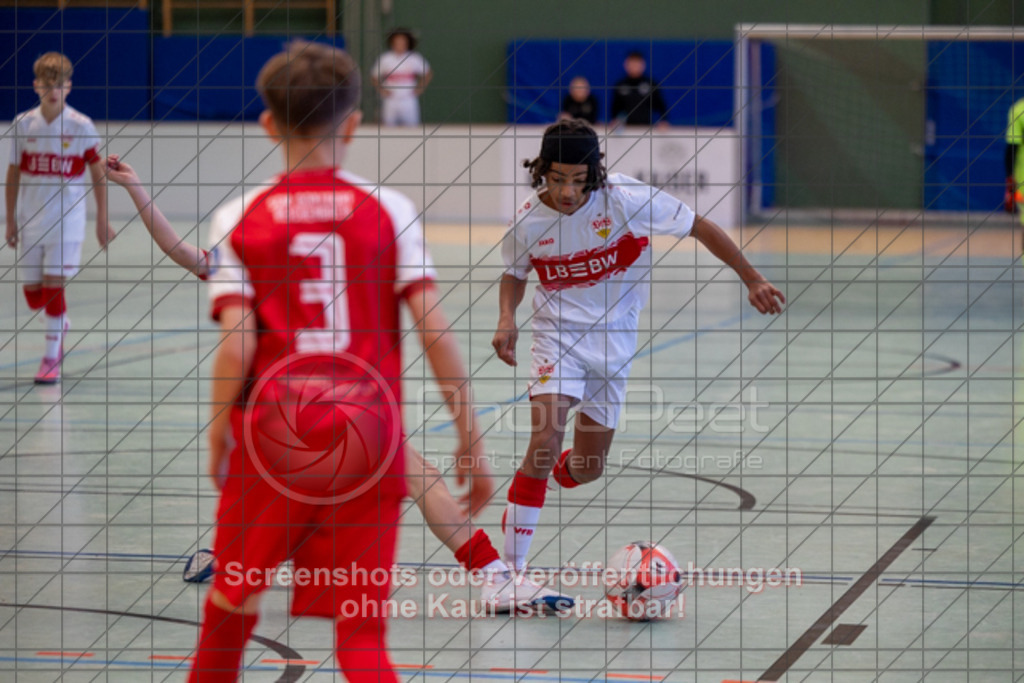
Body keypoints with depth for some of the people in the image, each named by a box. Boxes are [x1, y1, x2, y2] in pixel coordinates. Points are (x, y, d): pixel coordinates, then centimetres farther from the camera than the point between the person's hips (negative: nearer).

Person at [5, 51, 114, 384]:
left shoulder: (81, 126, -7)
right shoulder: (23, 124, -1)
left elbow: (98, 174, -1)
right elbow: (13, 174, 6)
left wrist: (102, 219, -3)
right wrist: (11, 219, 5)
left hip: (67, 219, -3)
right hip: (30, 219, 3)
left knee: (54, 285, -10)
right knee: (33, 293, 7)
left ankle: (51, 359, -1)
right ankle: (60, 324, 38)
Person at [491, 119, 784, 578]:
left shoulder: (627, 200, -20)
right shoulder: (527, 221, -14)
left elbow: (700, 228, -8)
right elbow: (515, 274, 8)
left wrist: (752, 280, -6)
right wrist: (506, 318, -12)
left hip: (614, 341, 2)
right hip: (557, 336, -1)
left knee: (587, 468, 6)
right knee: (545, 441, -23)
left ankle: (535, 489, 42)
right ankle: (511, 568, -15)